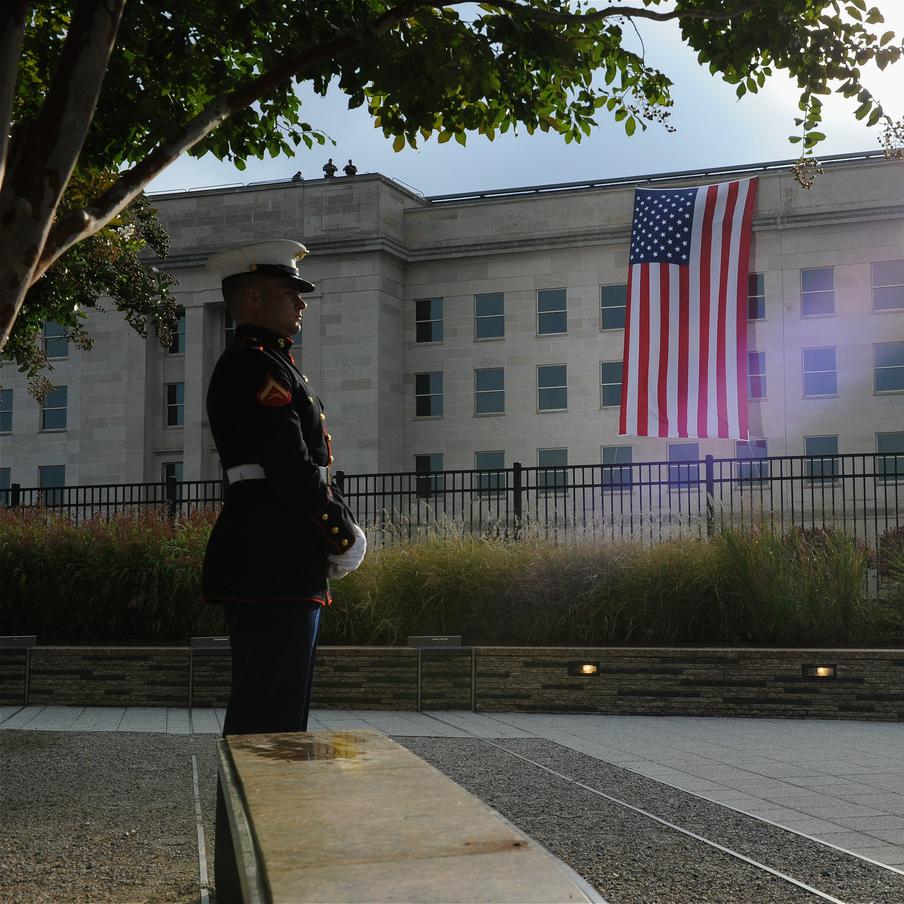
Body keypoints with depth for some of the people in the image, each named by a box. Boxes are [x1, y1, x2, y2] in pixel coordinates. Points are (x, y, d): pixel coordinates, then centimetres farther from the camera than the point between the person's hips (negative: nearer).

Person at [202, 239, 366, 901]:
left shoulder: (267, 365, 22)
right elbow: (292, 468, -18)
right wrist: (343, 536, -7)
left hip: (283, 568, 11)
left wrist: (339, 526, 9)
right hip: (274, 569, -11)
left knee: (276, 715, 16)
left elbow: (309, 466, 21)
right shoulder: (255, 365, -11)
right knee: (267, 720, -7)